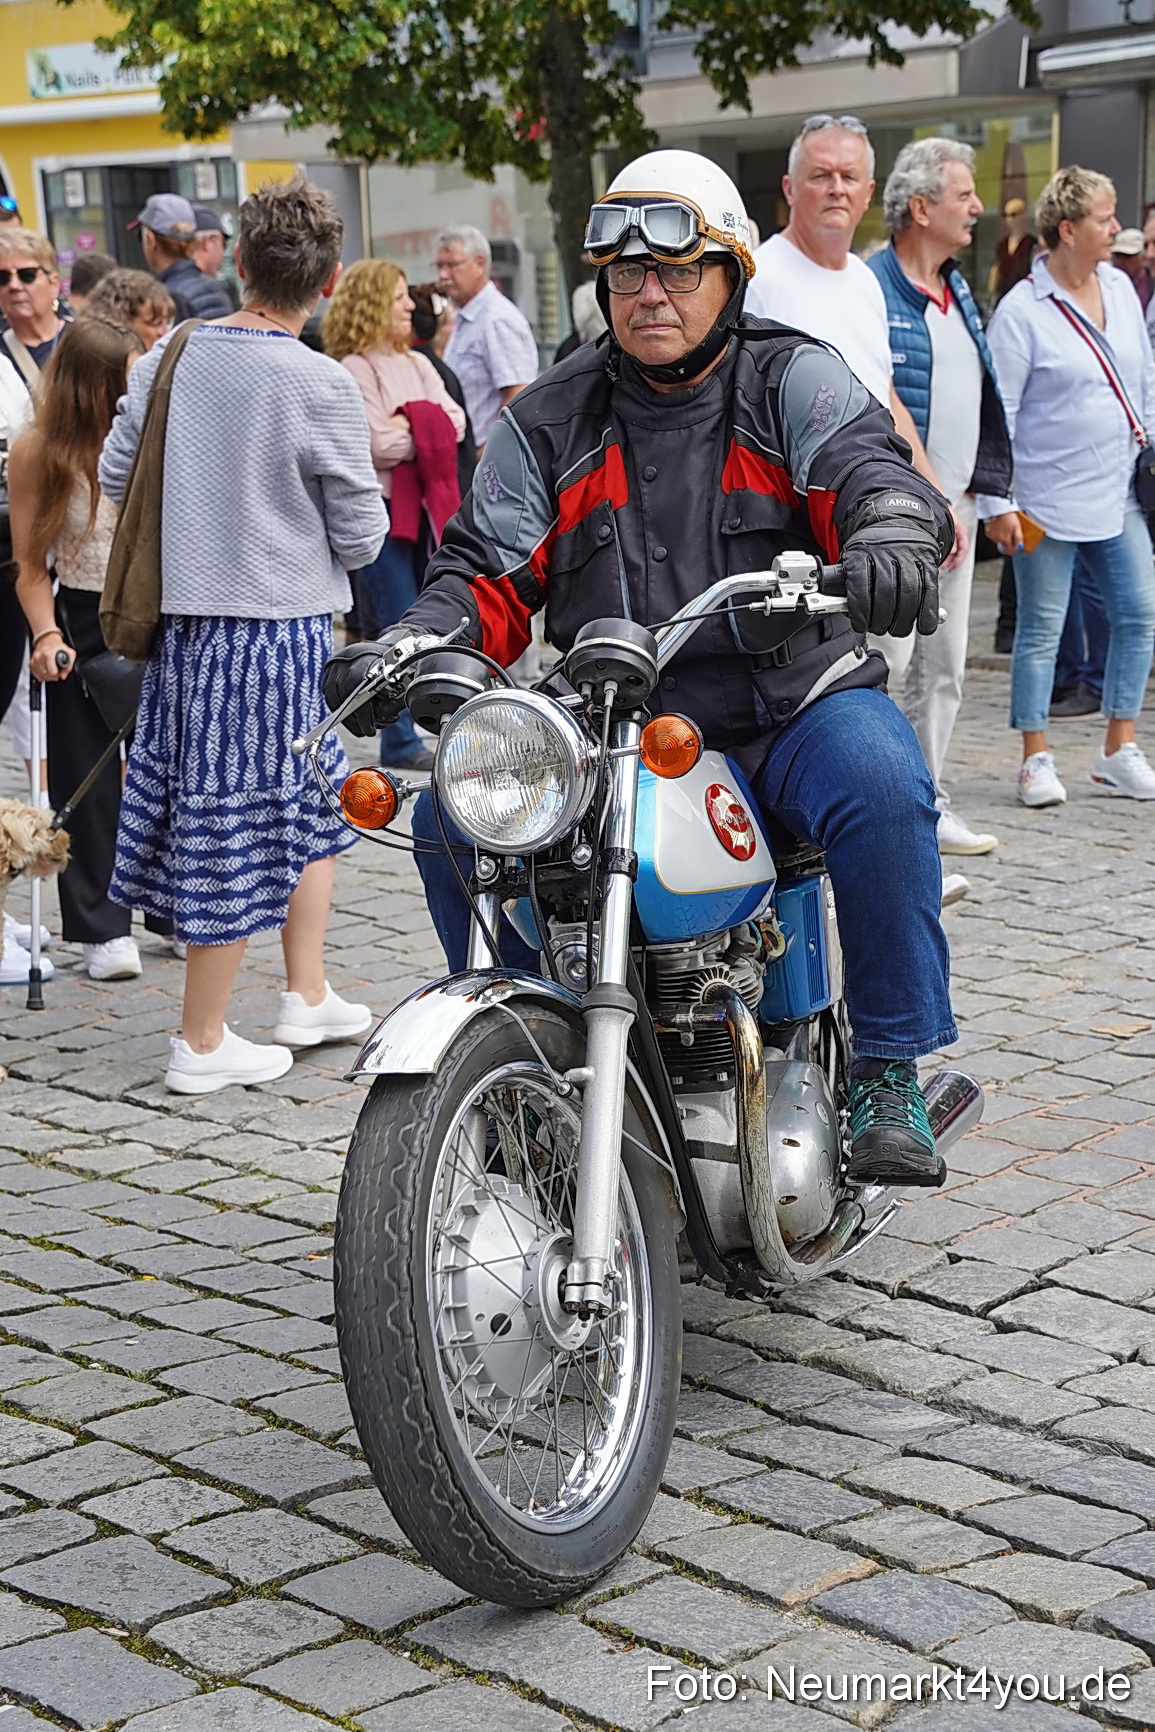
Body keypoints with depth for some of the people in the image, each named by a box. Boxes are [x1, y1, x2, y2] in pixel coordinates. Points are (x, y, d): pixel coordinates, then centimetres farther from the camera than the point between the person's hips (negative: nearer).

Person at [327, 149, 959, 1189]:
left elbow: (866, 467, -16)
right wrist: (407, 646, -15)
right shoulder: (550, 423, 11)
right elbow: (490, 574, 6)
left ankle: (890, 1076, -20)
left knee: (881, 783, -34)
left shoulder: (794, 383, 3)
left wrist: (892, 533, -41)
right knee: (451, 810, -16)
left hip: (793, 705, -3)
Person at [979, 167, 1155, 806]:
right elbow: (997, 411, -10)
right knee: (1041, 630, 1)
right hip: (1048, 501, -6)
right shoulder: (1021, 310, -10)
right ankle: (1036, 761, 11)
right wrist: (998, 503, -12)